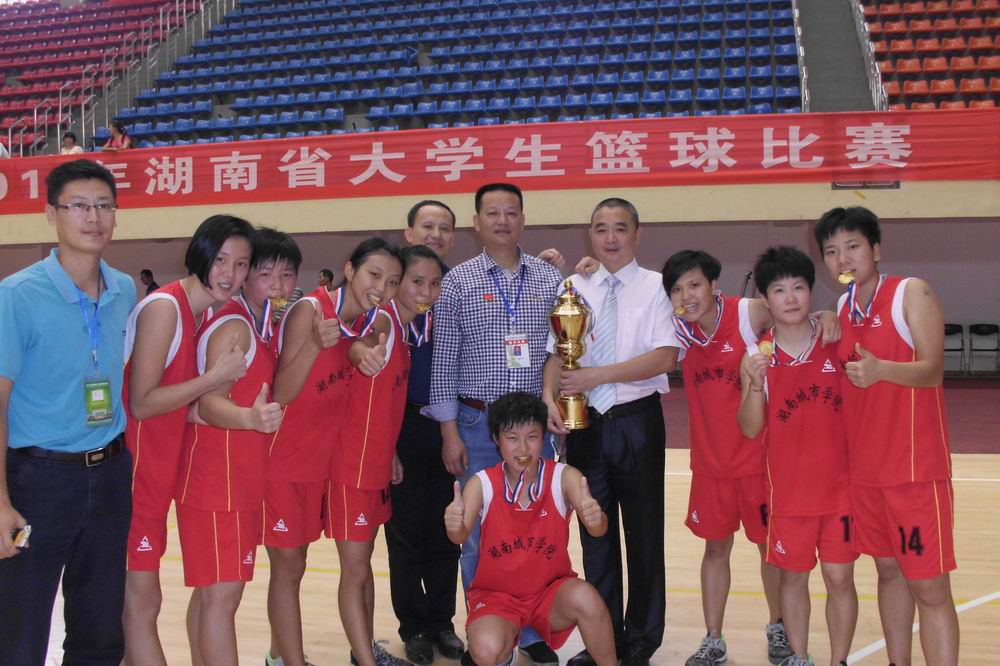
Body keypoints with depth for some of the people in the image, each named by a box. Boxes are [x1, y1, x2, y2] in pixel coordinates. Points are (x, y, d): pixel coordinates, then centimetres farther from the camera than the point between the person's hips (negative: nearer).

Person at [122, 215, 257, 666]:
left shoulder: (206, 312, 8)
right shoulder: (164, 307, -18)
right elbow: (141, 403, -21)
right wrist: (218, 376, -19)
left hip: (158, 471, 9)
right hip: (134, 470, -9)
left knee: (137, 601, 18)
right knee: (141, 603, -2)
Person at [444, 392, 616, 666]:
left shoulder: (564, 477, -10)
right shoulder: (482, 484, -10)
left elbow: (596, 528, -25)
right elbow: (460, 536, -25)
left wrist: (596, 521, -50)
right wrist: (454, 526, -50)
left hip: (552, 590, 0)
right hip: (496, 594, 0)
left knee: (585, 596, -33)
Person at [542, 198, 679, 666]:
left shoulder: (654, 286, -2)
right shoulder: (575, 287, 9)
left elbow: (665, 357, -13)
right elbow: (556, 352, 5)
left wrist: (597, 375, -17)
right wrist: (550, 395, -15)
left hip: (637, 421, -3)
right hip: (585, 422, 3)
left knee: (643, 533, 6)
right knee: (595, 533, 11)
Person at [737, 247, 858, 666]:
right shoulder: (757, 356, -3)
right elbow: (750, 429, -7)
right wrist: (755, 384, -21)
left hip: (839, 484, 0)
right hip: (788, 486, 1)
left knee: (839, 577, 4)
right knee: (793, 576, 12)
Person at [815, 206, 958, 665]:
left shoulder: (911, 293, -8)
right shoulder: (841, 310, 10)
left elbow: (932, 370, -19)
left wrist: (881, 369, -37)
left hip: (916, 465, -6)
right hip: (863, 467, 6)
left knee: (928, 586, -4)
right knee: (888, 570, 16)